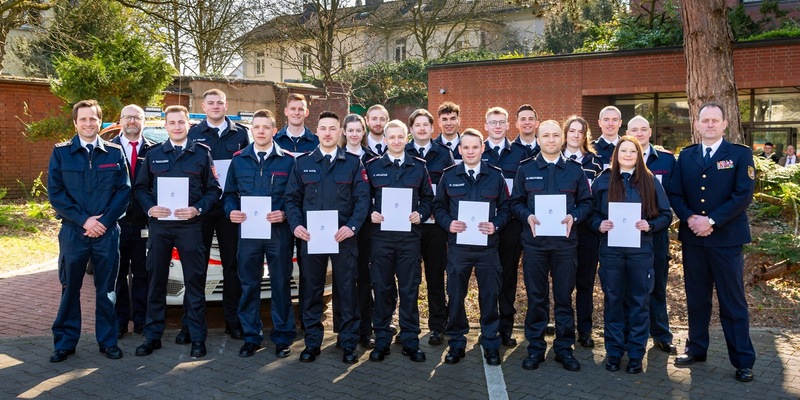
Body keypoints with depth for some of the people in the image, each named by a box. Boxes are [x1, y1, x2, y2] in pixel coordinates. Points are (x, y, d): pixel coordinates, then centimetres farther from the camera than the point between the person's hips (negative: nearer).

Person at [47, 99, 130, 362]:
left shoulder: (114, 152, 5)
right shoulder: (61, 152, 3)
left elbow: (124, 191, 1)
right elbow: (55, 192, -3)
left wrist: (104, 220, -10)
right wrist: (84, 220, -11)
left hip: (107, 231, 1)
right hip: (73, 231, 0)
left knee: (106, 289, 8)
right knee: (70, 289, 7)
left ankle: (108, 341, 19)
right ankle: (65, 343, 19)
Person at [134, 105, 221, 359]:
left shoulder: (202, 153, 4)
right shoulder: (154, 154, 10)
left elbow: (214, 189, 3)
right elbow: (140, 187, 11)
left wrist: (198, 209, -12)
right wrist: (149, 208, -7)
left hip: (190, 225, -2)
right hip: (159, 225, 2)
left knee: (194, 282, 1)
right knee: (156, 282, 8)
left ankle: (197, 337, 9)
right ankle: (153, 336, 18)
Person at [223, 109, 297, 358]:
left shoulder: (287, 160, 3)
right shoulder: (239, 160, 10)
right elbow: (229, 193, 14)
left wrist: (285, 214, -13)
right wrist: (232, 211, -5)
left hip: (279, 231, -2)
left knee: (281, 284, 4)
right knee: (249, 285, 7)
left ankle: (282, 337, 15)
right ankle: (251, 336, 19)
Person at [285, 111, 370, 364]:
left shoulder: (353, 163, 4)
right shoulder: (303, 163, 9)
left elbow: (362, 198, -2)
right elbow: (292, 198, 8)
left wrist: (352, 226, -16)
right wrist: (296, 225, -9)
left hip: (343, 237, -1)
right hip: (310, 236, 2)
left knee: (347, 290, 4)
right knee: (311, 290, 9)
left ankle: (349, 343, 16)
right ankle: (312, 342, 21)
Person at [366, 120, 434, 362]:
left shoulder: (418, 167, 8)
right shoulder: (373, 167, 6)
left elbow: (428, 198, 12)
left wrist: (420, 214, -6)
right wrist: (371, 213, -9)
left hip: (409, 235, 0)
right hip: (381, 235, 0)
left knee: (409, 288, 4)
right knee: (381, 287, 5)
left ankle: (410, 341, 15)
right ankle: (381, 340, 16)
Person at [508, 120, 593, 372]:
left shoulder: (575, 169, 7)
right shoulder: (526, 169, 6)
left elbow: (586, 202, 7)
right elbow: (515, 202, 6)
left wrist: (573, 217, -11)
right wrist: (528, 216, -12)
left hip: (565, 240, 1)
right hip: (534, 240, 0)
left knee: (564, 297, 6)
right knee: (536, 297, 6)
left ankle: (564, 348, 19)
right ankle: (535, 348, 16)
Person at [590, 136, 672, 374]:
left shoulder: (650, 181, 5)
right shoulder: (603, 181, 6)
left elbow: (666, 215, 6)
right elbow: (592, 212, 9)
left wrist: (650, 225, -12)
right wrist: (599, 225, -11)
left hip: (640, 249, 0)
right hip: (610, 249, 0)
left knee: (639, 300, 5)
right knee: (613, 299, 6)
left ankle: (636, 353, 16)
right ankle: (613, 351, 18)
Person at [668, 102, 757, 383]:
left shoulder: (741, 154, -1)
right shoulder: (686, 156, 10)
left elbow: (743, 195, -11)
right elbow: (675, 194, 6)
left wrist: (712, 221, -17)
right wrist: (689, 218, -11)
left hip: (726, 239, -3)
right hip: (692, 238, 4)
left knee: (733, 302, 1)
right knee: (696, 298, 13)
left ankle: (743, 361, 11)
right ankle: (696, 349, 25)